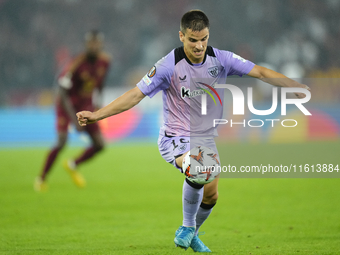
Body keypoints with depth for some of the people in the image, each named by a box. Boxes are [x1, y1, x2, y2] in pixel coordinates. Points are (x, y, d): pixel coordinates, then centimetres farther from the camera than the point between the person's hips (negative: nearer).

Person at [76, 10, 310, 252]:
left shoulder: (221, 59, -7)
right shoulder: (169, 65, -17)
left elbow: (261, 72, -6)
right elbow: (136, 94, -15)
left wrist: (299, 87, -12)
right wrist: (96, 115, -22)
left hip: (206, 139, 5)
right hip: (176, 139, -5)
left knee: (210, 196, 7)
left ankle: (192, 234, 39)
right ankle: (187, 226, -9)